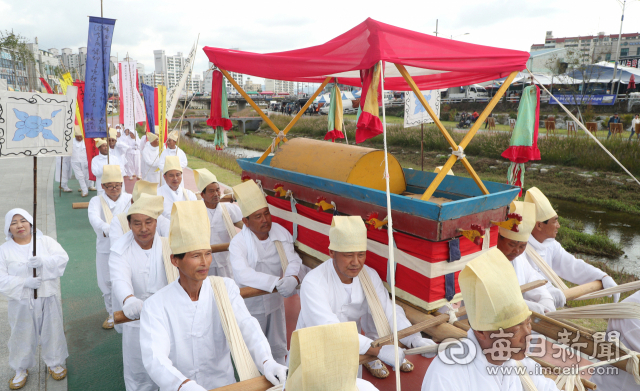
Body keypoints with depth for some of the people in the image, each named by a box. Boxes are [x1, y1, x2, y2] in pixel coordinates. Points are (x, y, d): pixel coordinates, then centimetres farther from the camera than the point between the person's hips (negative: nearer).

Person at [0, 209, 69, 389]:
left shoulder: (45, 241, -1)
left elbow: (62, 258, -14)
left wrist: (42, 261, -31)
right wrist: (25, 282, -22)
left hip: (47, 299, 0)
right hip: (21, 302, 0)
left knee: (52, 332, 12)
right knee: (22, 335, 12)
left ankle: (55, 363, 33)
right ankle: (21, 370, 35)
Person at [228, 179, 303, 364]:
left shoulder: (280, 232, -7)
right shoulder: (238, 243, -21)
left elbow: (293, 259, -13)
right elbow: (243, 274, -35)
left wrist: (292, 278, -36)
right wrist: (277, 282, -42)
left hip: (275, 301, 4)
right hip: (250, 304, -4)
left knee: (278, 347, 21)